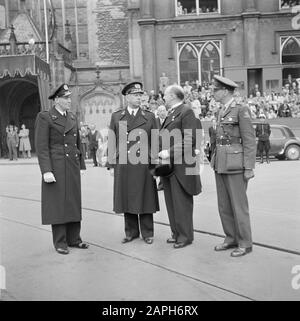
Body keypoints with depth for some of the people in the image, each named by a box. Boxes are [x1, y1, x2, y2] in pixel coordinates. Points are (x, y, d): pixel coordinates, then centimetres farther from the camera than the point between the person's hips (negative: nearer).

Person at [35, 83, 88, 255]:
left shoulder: (73, 117, 14)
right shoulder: (44, 117, -5)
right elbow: (41, 147, -11)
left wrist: (81, 165, 12)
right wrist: (46, 171, -18)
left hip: (73, 167, 6)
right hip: (56, 168, -6)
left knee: (74, 203, 10)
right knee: (57, 205, 1)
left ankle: (74, 239, 20)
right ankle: (60, 242, 12)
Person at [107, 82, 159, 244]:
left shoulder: (149, 116, 8)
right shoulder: (116, 117, 9)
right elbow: (112, 142, 7)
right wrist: (111, 165, 2)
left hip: (144, 165, -1)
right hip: (123, 165, 1)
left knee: (145, 199, 4)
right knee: (127, 200, 7)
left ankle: (147, 233, 17)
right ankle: (131, 232, 21)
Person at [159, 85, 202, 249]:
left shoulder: (186, 112, -8)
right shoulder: (170, 113, 19)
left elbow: (190, 139, -17)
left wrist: (170, 152, -21)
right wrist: (161, 152, 9)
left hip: (181, 165, -9)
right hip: (167, 164, 9)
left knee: (182, 202, -1)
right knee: (171, 201, 12)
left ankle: (185, 236, 10)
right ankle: (176, 232, 23)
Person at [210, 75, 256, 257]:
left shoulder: (241, 110, -9)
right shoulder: (222, 112, 15)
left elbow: (250, 141, -12)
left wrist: (249, 168, -15)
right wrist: (216, 162, 16)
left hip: (236, 165, -8)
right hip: (220, 165, 8)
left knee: (238, 205, 0)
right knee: (224, 206, 12)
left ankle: (245, 243, 13)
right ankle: (231, 239, 25)